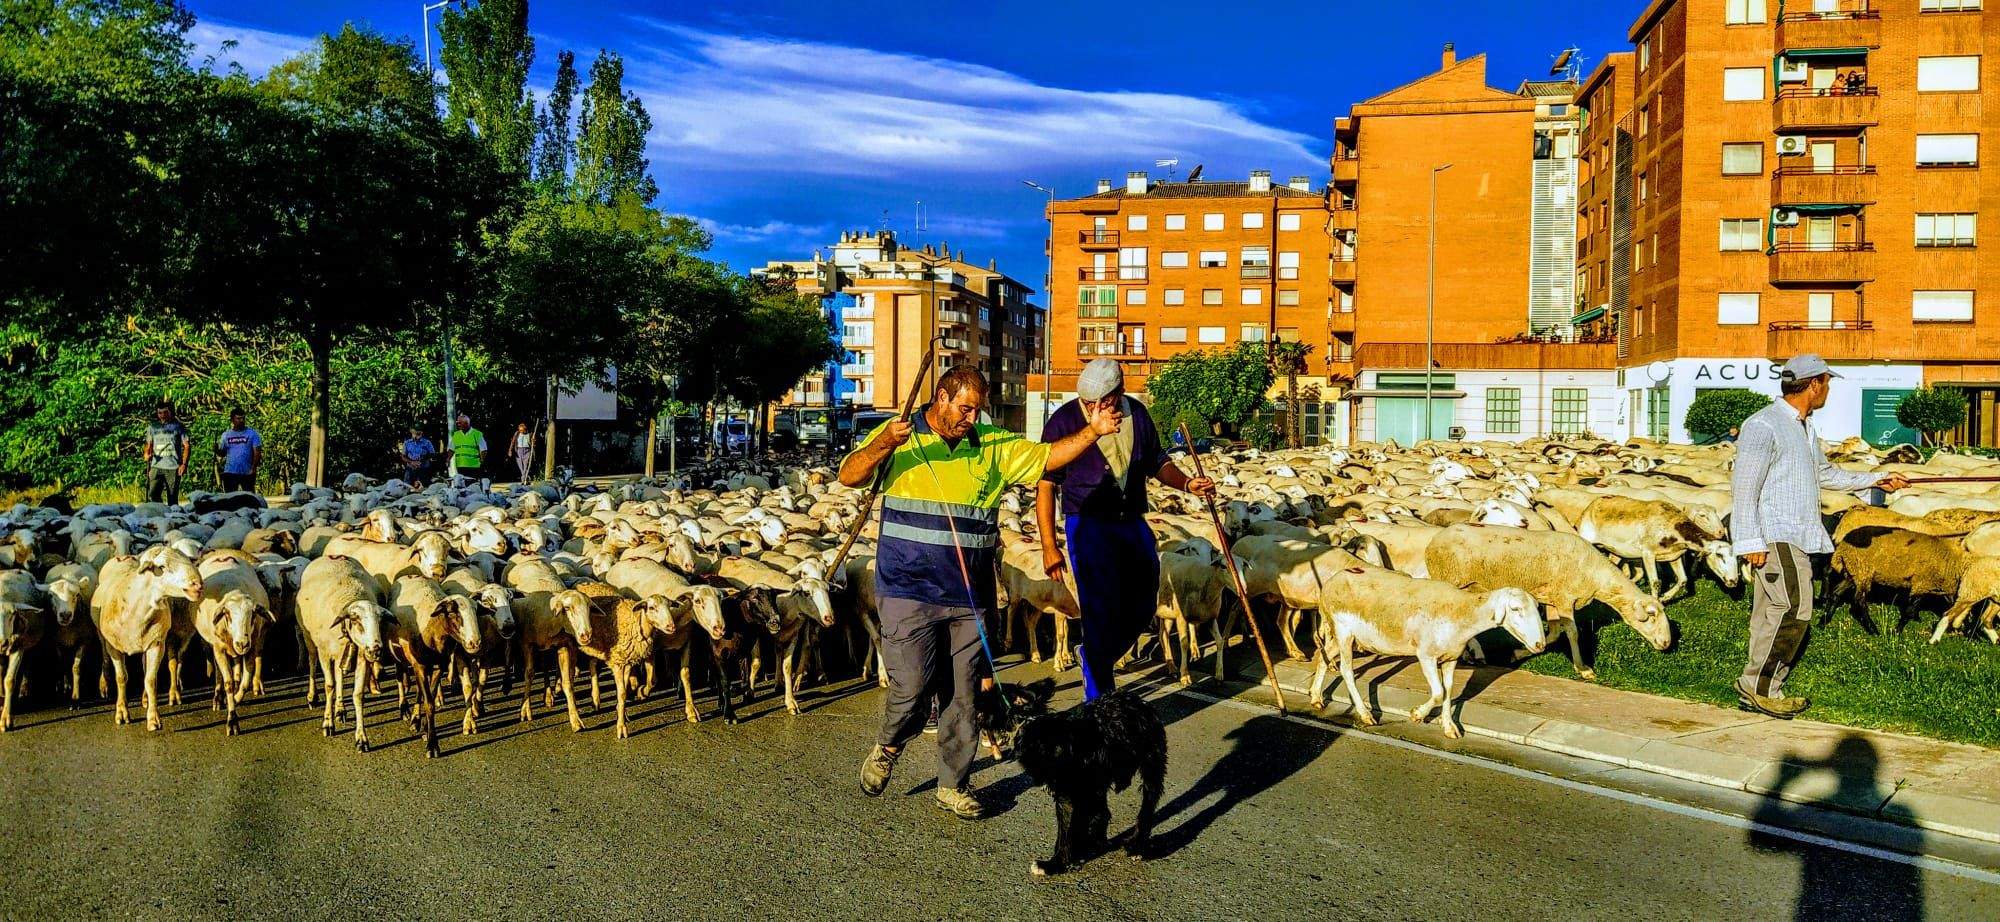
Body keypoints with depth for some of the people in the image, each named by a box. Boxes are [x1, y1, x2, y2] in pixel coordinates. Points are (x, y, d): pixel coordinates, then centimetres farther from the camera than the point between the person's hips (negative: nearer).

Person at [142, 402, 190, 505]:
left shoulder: (178, 426, 5)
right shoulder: (152, 427, 13)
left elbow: (186, 446, 3)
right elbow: (149, 445, 20)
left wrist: (184, 464, -8)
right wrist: (147, 455, -2)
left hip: (173, 468, -2)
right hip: (156, 467, 2)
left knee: (172, 498, -1)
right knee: (152, 495, -12)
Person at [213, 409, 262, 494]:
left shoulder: (252, 433, -1)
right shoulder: (226, 435, 8)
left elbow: (257, 452, -5)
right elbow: (222, 453, 10)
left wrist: (253, 468, -15)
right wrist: (217, 450, -13)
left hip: (247, 473, -2)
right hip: (230, 472, 2)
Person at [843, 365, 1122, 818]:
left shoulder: (994, 446, 8)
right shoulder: (899, 436, -1)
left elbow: (1047, 457, 3)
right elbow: (849, 476, -9)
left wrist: (1091, 431, -11)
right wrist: (884, 444, -27)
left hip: (969, 597, 4)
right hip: (908, 592, -3)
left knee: (961, 696, 9)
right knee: (911, 688, -10)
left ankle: (953, 784, 25)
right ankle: (886, 749, 22)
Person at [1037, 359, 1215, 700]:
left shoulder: (1137, 414, 3)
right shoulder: (1065, 421, -11)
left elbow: (1157, 463, 18)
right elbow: (1046, 485, -10)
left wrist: (1187, 483, -1)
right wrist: (1049, 546, -15)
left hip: (1133, 523, 6)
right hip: (1088, 525, -5)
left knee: (1142, 608, 13)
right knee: (1101, 613, -7)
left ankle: (1093, 657, 39)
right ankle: (1099, 702, 7)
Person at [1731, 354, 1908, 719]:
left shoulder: (1805, 428, 20)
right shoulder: (1764, 425, -11)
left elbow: (1826, 474, 37)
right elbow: (1743, 486, -16)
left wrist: (1876, 479, 39)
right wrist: (1750, 541, -20)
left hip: (1794, 536, 10)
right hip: (1773, 534, -10)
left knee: (1773, 613, 8)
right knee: (1793, 607, -15)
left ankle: (1761, 690, 11)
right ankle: (1757, 685, -8)